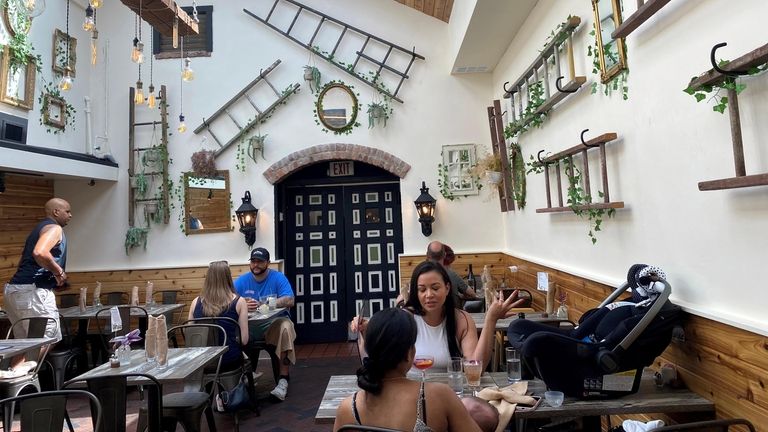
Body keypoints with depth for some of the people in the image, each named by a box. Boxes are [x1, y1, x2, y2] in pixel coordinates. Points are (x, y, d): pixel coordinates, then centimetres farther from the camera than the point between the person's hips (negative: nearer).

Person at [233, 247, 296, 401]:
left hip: (274, 322, -2)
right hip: (249, 326, 3)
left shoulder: (278, 277, -4)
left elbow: (290, 301, -18)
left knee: (285, 326, -34)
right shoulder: (242, 280, 6)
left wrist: (262, 304, -30)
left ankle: (283, 379, -27)